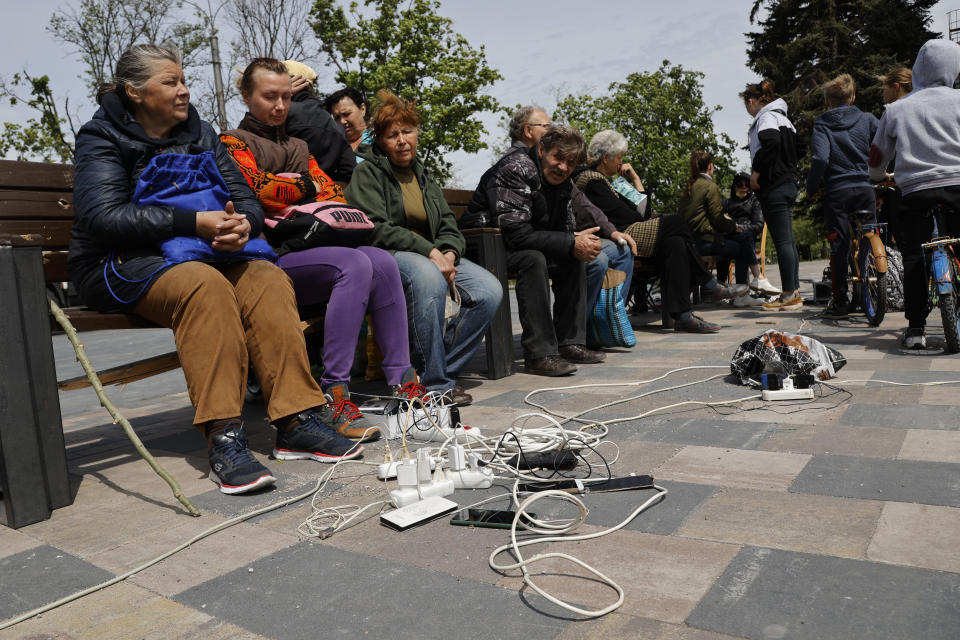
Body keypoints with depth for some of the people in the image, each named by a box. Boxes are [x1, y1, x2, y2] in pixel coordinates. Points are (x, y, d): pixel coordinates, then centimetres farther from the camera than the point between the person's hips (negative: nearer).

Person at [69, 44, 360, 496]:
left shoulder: (199, 133, 14)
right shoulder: (102, 137, -1)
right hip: (119, 266, -5)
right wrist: (193, 222, -27)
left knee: (267, 279, -24)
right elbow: (103, 215, -17)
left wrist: (243, 224, -19)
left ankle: (296, 423, -28)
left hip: (200, 255, 5)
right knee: (204, 284, -36)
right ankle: (222, 439, -37)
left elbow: (246, 200, 7)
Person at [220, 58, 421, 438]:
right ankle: (333, 395, -34)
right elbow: (256, 187, -10)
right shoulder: (234, 142, 10)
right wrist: (307, 187, 4)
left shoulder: (297, 146, 30)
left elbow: (334, 191, 17)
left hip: (310, 248, 6)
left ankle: (401, 380, -20)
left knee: (383, 262, -21)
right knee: (355, 264, -32)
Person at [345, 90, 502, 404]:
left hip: (433, 256, 6)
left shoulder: (422, 175, 22)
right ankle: (434, 383, -29)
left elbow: (448, 225, 16)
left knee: (489, 290, -18)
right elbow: (375, 228, -12)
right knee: (428, 276, -40)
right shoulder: (366, 172, 2)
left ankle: (443, 369, -7)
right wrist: (429, 252, -21)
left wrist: (448, 253, -9)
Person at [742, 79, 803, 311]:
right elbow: (793, 151, 21)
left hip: (774, 187, -10)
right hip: (788, 183, 10)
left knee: (782, 241, -10)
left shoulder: (766, 117, -7)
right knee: (788, 240, 11)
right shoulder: (782, 117, 22)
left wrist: (756, 170, -18)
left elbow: (771, 142, -27)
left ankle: (789, 296, -9)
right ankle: (794, 293, 15)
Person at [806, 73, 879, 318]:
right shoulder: (867, 119, 7)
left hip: (837, 191, -2)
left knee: (839, 245, 1)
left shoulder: (822, 124, -1)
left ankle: (839, 302, 3)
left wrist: (811, 188, -3)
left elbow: (820, 159, -15)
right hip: (866, 188, 2)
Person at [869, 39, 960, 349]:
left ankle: (916, 328, 6)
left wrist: (879, 179, 37)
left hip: (914, 192, 1)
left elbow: (876, 159, 17)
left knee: (914, 258, 8)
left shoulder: (895, 109, 9)